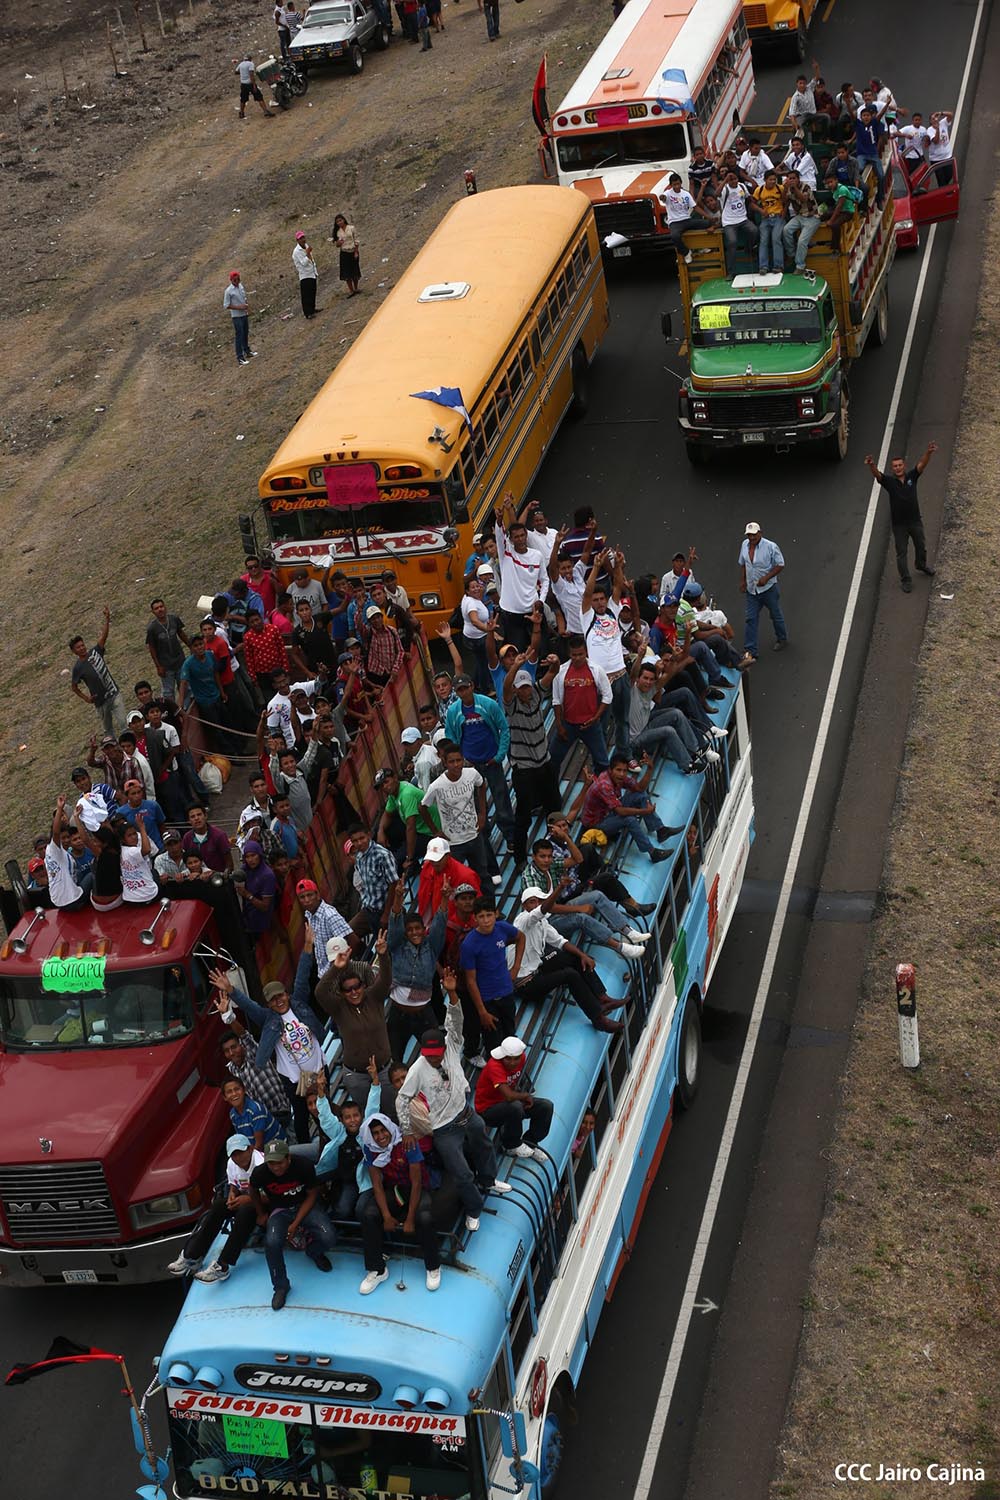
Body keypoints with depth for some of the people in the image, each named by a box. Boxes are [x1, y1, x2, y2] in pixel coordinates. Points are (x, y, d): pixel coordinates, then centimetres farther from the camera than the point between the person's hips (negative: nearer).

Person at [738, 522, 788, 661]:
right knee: (750, 619, 0)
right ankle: (750, 652, 1)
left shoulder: (771, 547, -17)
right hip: (751, 590, 4)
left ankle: (782, 639, 39)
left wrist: (766, 578, -22)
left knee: (776, 615, 14)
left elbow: (780, 565, -14)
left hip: (768, 588, -4)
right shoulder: (745, 545, 1)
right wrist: (742, 581, 7)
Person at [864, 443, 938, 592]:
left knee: (921, 546, 23)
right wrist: (872, 465, -54)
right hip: (899, 524, -2)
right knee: (902, 553, 7)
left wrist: (928, 453, -44)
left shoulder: (912, 476, -7)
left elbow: (922, 464, -22)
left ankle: (921, 565, 51)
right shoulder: (889, 481, -12)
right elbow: (877, 474, -30)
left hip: (915, 520, 2)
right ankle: (905, 580, 20)